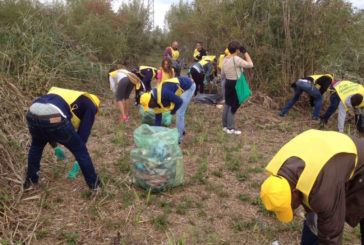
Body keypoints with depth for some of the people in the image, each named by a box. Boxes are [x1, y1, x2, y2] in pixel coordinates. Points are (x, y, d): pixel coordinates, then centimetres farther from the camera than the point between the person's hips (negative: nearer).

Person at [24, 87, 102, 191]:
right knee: (80, 150, 15)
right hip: (55, 119, -6)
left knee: (36, 145, 37)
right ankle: (94, 183, 25)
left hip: (32, 115, 6)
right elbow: (84, 131, 15)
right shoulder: (90, 106, 22)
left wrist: (52, 142, 45)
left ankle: (30, 179, 45)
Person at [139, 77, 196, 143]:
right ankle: (181, 130, 38)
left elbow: (179, 101, -26)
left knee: (179, 113, -8)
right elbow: (158, 119, 6)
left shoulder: (162, 94, -32)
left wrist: (173, 111, -7)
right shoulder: (156, 101, -2)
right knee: (180, 112, 19)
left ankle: (178, 138, 2)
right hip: (181, 88, 9)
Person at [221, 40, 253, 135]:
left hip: (228, 83, 9)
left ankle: (225, 125, 26)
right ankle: (230, 128, 6)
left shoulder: (225, 59, 6)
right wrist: (245, 52, -11)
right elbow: (250, 64, -18)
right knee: (233, 106, -1)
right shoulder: (236, 59, -20)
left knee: (227, 104, 16)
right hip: (235, 84, -8)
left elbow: (222, 73, 14)